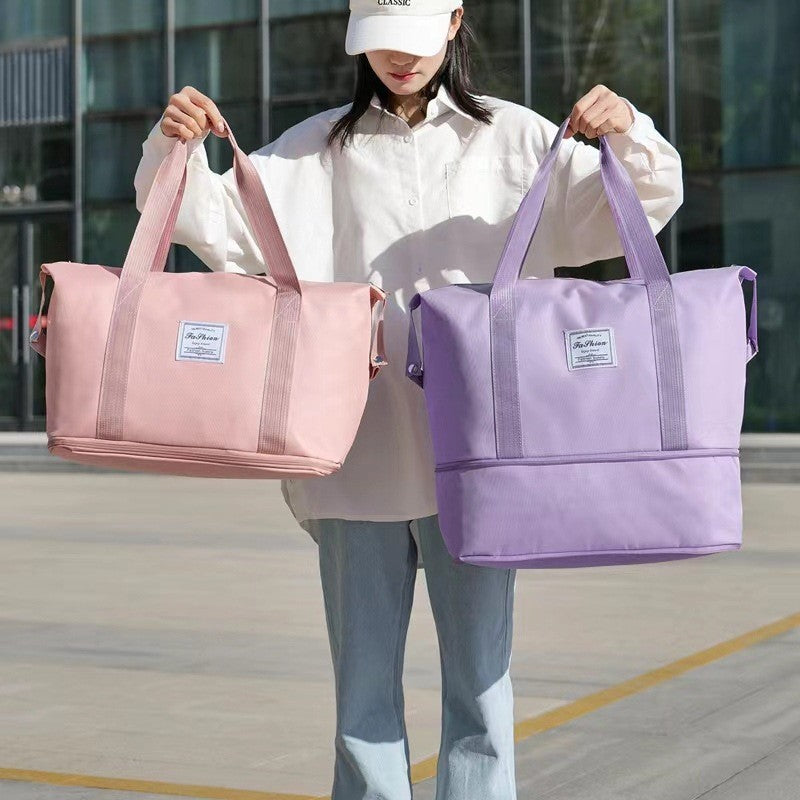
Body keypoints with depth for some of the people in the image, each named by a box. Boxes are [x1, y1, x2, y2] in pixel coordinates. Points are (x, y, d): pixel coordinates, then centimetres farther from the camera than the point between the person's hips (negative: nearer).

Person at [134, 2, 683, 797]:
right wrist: (173, 149, -13)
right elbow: (215, 223, 5)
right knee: (363, 686, 8)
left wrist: (629, 136, -14)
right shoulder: (315, 150, 10)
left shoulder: (514, 138, 8)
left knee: (479, 680, 3)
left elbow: (633, 213, 6)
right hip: (357, 455, 1)